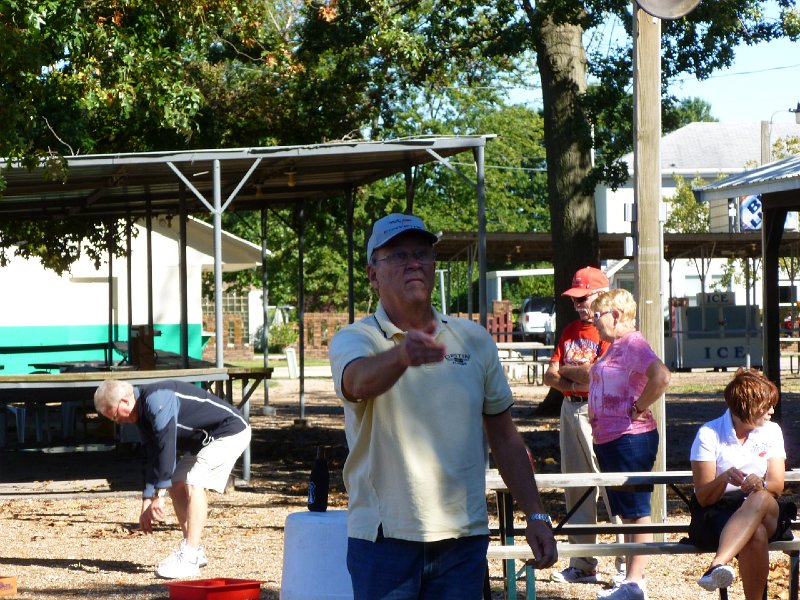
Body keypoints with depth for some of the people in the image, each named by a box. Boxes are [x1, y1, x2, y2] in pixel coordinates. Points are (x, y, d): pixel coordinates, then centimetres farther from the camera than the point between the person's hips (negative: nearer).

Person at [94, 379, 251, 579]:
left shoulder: (157, 401, -27)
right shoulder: (143, 413, 5)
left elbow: (166, 447, -29)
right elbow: (151, 457, 9)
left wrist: (158, 496, -26)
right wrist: (147, 505, 5)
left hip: (230, 432, -11)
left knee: (194, 485, -21)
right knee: (176, 486, 9)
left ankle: (189, 560, -25)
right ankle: (192, 550, 16)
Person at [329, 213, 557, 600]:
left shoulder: (474, 340, 10)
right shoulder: (354, 341, -3)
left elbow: (505, 438, 14)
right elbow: (360, 380, -28)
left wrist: (535, 514, 8)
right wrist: (402, 355, -49)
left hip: (464, 539, 3)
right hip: (384, 539, -3)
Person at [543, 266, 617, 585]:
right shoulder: (570, 330, 17)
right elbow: (550, 375, 10)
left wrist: (567, 370, -4)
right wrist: (576, 382, -9)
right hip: (570, 410, 8)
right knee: (576, 489, 10)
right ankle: (582, 565, 16)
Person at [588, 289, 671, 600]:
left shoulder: (634, 344, -15)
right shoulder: (615, 347, 17)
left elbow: (661, 378, -31)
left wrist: (637, 410, -22)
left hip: (631, 438, -11)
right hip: (609, 440, 11)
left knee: (636, 512, -6)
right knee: (626, 513, 14)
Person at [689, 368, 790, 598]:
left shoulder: (771, 432, 9)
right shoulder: (709, 435, -4)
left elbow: (777, 485, 2)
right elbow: (703, 497, -5)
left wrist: (760, 484, -23)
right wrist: (725, 478, -28)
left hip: (765, 514, 3)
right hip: (716, 513, -2)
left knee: (760, 500, -38)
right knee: (755, 534, -39)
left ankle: (718, 565, -57)